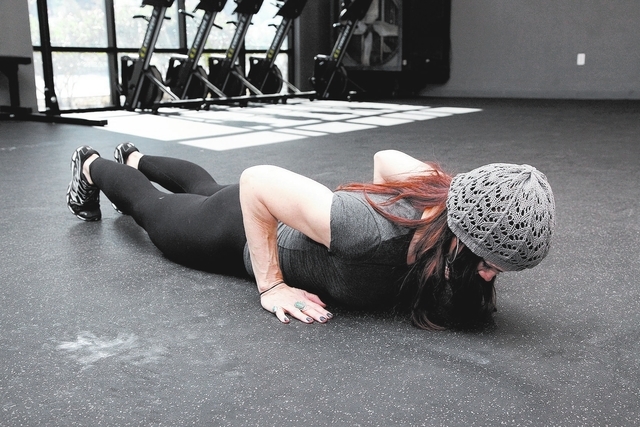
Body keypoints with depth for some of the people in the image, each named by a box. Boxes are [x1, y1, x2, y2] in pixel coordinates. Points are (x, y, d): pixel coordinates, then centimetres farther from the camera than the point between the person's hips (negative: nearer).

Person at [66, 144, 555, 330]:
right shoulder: (368, 231, -48)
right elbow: (256, 180, -37)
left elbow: (387, 157, -8)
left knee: (204, 187, 36)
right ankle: (91, 165, 57)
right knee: (149, 205, 27)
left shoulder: (452, 200, -28)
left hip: (295, 210, 6)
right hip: (243, 230, -6)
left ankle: (135, 157, 66)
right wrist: (271, 287, -32)